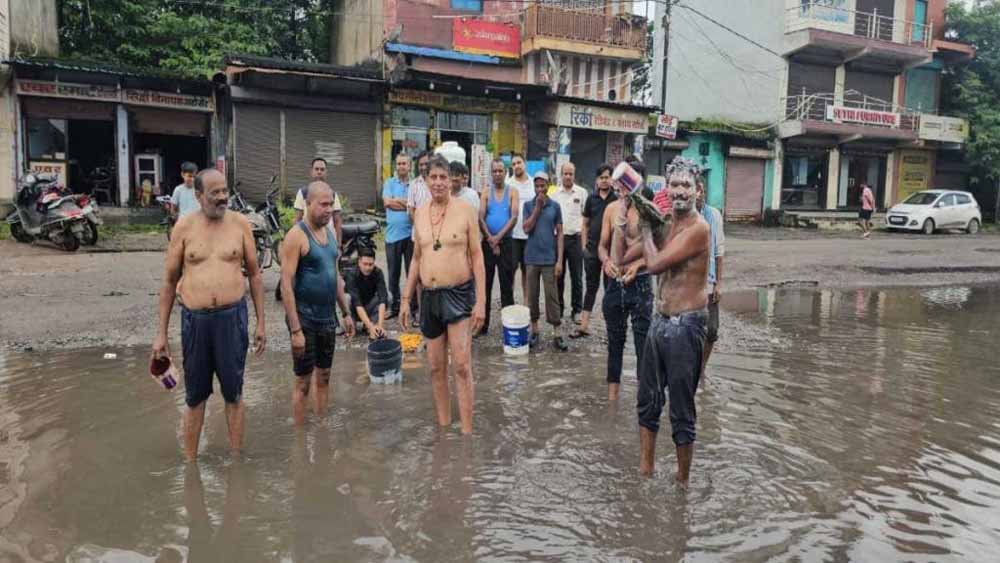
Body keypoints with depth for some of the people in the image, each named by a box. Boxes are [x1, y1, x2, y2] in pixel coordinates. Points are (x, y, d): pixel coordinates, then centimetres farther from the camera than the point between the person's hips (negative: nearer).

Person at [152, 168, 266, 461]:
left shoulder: (239, 223, 0)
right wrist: (161, 333, 4)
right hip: (194, 319, 0)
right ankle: (190, 461, 26)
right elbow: (170, 281, 5)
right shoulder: (184, 226, -1)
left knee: (233, 393, 11)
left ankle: (237, 458, 25)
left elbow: (254, 274, 7)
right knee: (194, 396, 12)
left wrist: (261, 323, 5)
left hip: (233, 317, 0)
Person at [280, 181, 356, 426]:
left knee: (323, 377, 17)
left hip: (328, 318, 7)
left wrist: (346, 313, 16)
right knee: (303, 382, 4)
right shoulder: (297, 235, -15)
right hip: (305, 319, -7)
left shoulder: (329, 232, 8)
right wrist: (295, 330, -21)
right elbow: (286, 285, -18)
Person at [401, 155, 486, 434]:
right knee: (436, 367, 11)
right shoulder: (420, 213, 8)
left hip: (459, 294, -5)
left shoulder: (464, 209, -5)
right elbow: (417, 258, 15)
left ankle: (467, 431, 2)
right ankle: (443, 425, 24)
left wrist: (481, 301, -11)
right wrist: (406, 299, 12)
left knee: (461, 365, -7)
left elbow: (477, 256, -5)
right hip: (429, 296, 5)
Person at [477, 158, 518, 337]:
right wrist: (490, 238, -12)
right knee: (485, 283, 5)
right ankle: (483, 324, 11)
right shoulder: (486, 193, 7)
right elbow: (480, 218, -1)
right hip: (487, 242, 1)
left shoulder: (512, 192, 3)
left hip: (506, 242, -1)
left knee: (507, 284, 3)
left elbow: (514, 217, -7)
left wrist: (498, 237, -15)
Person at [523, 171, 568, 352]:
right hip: (532, 258, 1)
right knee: (532, 295, 7)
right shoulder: (528, 205, 4)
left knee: (552, 296, 0)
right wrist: (538, 207, -12)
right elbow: (527, 228, -7)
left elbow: (560, 234, 2)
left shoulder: (555, 206, 2)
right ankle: (535, 331, 18)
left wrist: (560, 260, -5)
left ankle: (557, 334, 3)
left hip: (549, 258, -1)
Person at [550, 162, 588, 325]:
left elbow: (585, 218, 2)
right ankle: (558, 308, 20)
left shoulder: (582, 193, 3)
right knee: (558, 276, 9)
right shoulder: (554, 194, 7)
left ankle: (577, 310, 11)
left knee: (576, 277, 2)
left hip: (575, 238, -2)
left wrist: (584, 241, -5)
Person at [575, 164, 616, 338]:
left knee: (610, 288, 6)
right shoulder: (592, 198, 6)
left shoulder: (617, 199, -4)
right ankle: (584, 326, 12)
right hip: (592, 250, 3)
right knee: (591, 287, 9)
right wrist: (584, 244, 4)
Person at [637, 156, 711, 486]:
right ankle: (645, 470, 29)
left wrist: (646, 227, -3)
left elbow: (655, 264, -19)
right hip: (660, 321, 9)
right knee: (648, 401, 16)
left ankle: (682, 481, 17)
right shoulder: (668, 224, 11)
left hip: (684, 326, -8)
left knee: (681, 412, 2)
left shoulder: (698, 228, -15)